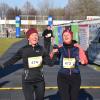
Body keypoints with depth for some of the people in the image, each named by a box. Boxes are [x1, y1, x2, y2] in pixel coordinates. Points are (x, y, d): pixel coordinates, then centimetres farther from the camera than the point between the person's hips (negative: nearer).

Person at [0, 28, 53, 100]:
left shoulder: (41, 49, 0)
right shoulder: (23, 50, -4)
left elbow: (50, 62, 1)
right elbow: (13, 60, -3)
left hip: (40, 80, 3)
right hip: (27, 81, -2)